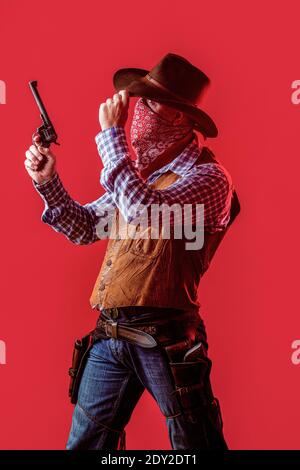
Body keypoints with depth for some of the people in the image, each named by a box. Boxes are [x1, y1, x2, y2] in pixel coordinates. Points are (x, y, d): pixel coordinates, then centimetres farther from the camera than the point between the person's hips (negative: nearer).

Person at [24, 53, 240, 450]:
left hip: (164, 338, -7)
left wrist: (112, 134, -18)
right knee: (84, 442, 15)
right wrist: (48, 182, 3)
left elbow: (145, 213, -27)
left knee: (194, 443, 7)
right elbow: (85, 228, 18)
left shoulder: (208, 176, -10)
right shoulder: (141, 171, 14)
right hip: (110, 334, 7)